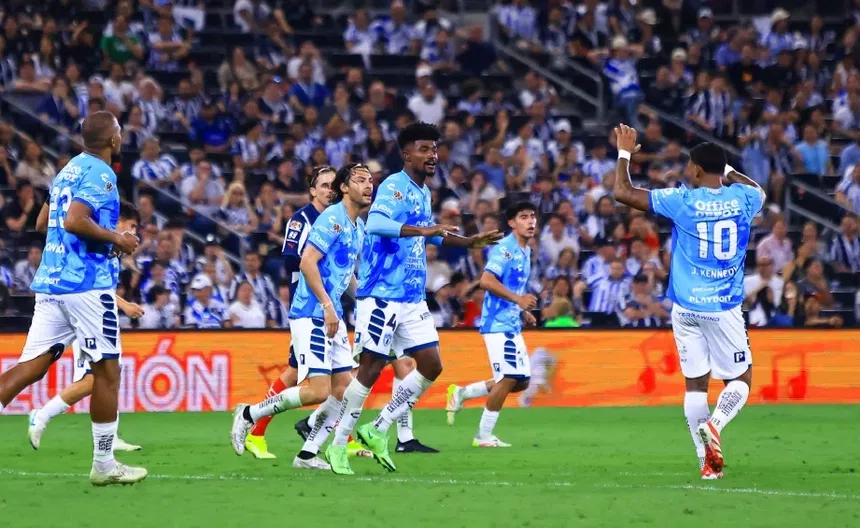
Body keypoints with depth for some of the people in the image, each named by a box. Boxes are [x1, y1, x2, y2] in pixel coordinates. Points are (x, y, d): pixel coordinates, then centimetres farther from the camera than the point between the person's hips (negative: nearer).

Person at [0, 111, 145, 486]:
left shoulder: (68, 170, 18)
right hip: (87, 284, -8)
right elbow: (75, 221, -22)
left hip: (50, 283, 8)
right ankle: (104, 465, 8)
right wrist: (116, 238, -10)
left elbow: (45, 221, 27)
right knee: (106, 371, 3)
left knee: (31, 367, 1)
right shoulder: (100, 174, -9)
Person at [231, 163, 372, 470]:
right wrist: (327, 305, -22)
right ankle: (248, 415, 0)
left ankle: (308, 454, 8)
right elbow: (307, 262, -20)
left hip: (333, 317, 9)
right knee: (318, 390, -15)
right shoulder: (333, 218, -12)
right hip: (312, 315, -9)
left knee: (344, 388, 3)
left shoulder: (359, 228, 16)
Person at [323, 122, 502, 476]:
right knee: (371, 369, -5)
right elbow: (375, 223, -33)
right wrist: (422, 229, -41)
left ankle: (378, 431, 12)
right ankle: (338, 445, 5)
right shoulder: (394, 187, -13)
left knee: (431, 365, 3)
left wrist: (470, 242, 33)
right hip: (381, 296, -9)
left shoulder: (424, 193, 15)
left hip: (413, 298, 9)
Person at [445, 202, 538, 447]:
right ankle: (484, 436, 0)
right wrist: (518, 299, -24)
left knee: (521, 382, 8)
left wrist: (523, 313, 12)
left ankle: (461, 393, 19)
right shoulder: (505, 248, -13)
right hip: (498, 323, -9)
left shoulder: (526, 251, 16)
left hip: (512, 324, 9)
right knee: (508, 378, -11)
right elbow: (487, 281, -23)